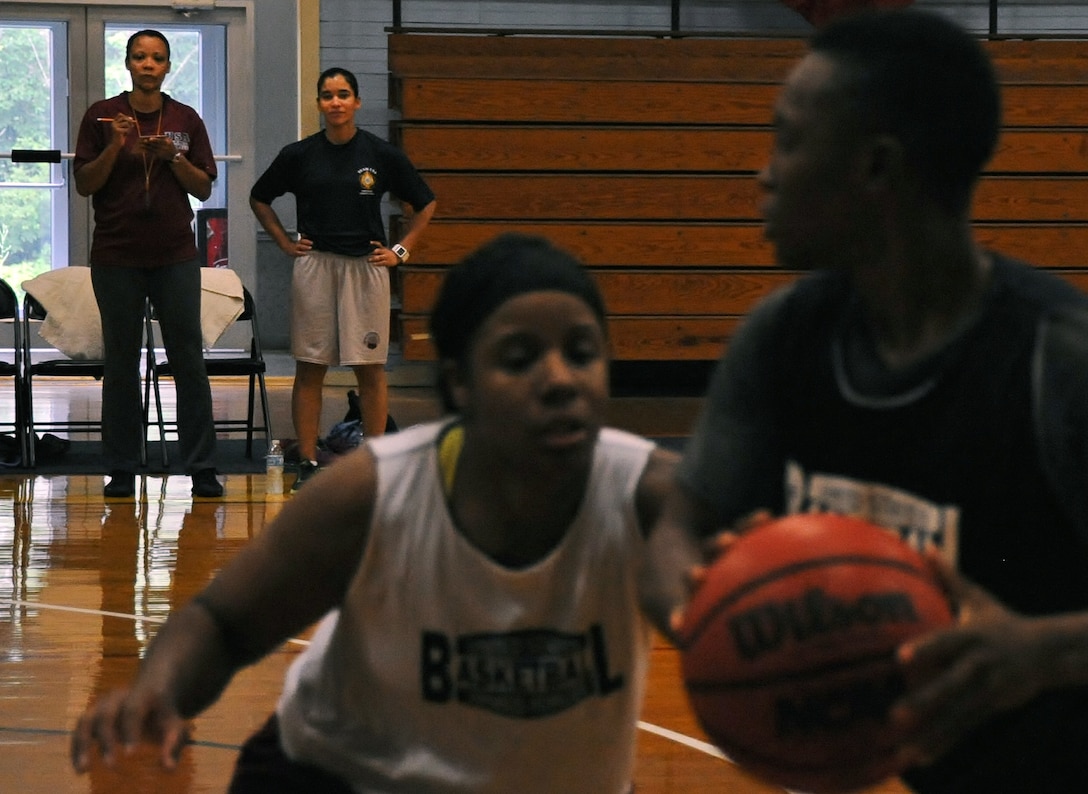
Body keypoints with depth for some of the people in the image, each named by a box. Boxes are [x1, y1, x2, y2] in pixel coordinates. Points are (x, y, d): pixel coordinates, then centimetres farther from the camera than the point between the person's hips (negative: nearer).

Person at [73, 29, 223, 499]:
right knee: (120, 363, 4)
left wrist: (173, 157, -9)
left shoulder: (185, 120, 8)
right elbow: (84, 184, 0)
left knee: (189, 362, -2)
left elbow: (204, 188, 7)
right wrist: (116, 146, -14)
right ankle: (122, 470, 11)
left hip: (175, 256, 1)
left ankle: (201, 468, 2)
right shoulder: (102, 116, 4)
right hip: (116, 256, -1)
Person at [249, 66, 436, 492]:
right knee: (309, 369, 2)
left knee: (370, 369, 2)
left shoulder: (382, 154, 0)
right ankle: (307, 463, 7)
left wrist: (400, 250, 3)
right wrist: (285, 242, 8)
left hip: (366, 266, -1)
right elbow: (259, 198, 16)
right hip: (314, 267, 1)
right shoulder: (299, 155, 2)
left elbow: (425, 204, 10)